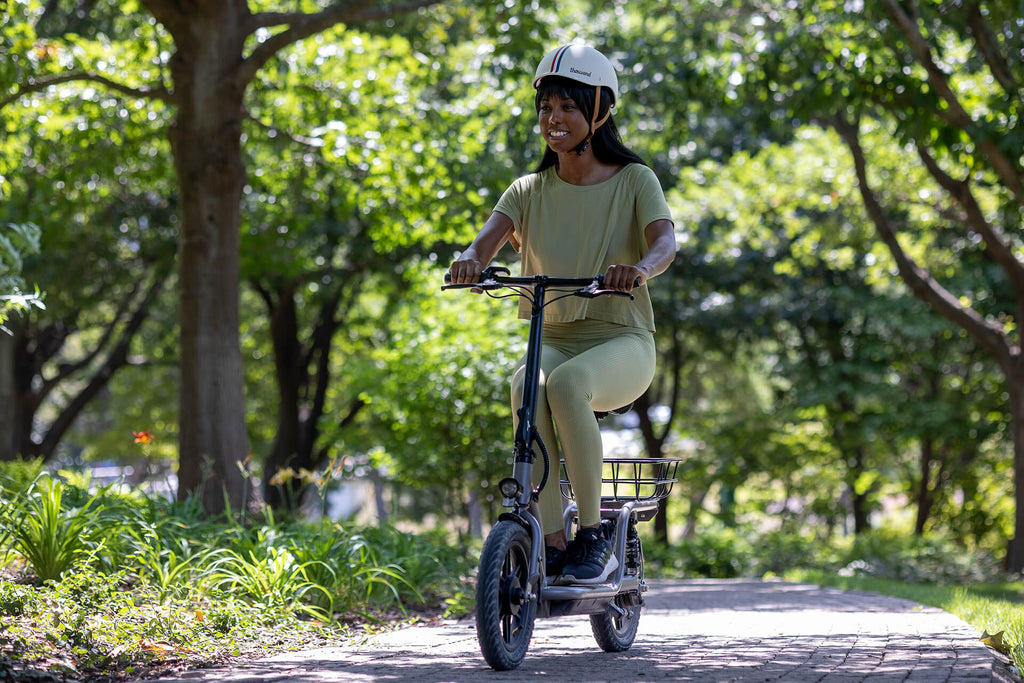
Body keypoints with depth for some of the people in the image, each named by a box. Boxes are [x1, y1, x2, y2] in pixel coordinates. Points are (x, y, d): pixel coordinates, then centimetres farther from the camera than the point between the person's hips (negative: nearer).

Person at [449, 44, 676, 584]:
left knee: (567, 381, -37)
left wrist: (639, 268, -41)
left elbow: (664, 241, -17)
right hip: (553, 337, 3)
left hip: (621, 341, -3)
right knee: (527, 385, -34)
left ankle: (593, 536, -26)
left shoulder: (633, 180, 1)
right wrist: (471, 259, -34)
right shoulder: (530, 190, 9)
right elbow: (491, 235, -9)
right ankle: (550, 542, -30)